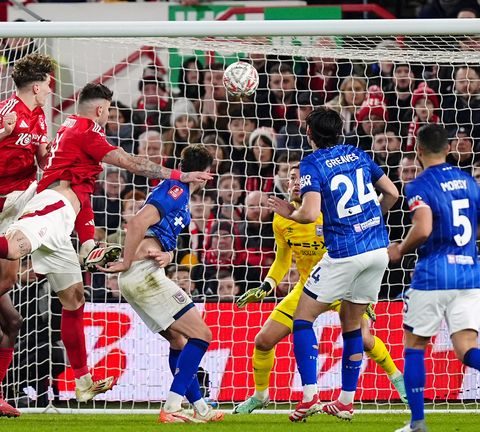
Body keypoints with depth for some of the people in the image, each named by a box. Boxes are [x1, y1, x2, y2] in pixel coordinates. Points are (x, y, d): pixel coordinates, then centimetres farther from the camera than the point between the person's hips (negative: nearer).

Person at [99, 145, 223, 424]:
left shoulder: (180, 194, 21)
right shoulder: (176, 189, -9)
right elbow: (139, 222, -21)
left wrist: (166, 256, -6)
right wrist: (127, 263, -13)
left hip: (136, 278, 10)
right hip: (144, 273, -10)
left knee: (179, 340, 19)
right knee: (200, 335, -9)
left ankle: (200, 409, 24)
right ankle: (172, 409, -15)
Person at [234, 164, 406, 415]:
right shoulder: (281, 220, -7)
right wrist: (265, 287, -3)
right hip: (307, 288, 4)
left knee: (362, 338, -22)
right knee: (263, 340, -4)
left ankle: (397, 378, 7)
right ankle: (259, 396, 20)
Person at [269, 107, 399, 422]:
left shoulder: (312, 164, -7)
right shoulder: (357, 154, 10)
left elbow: (310, 213, -18)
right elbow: (392, 193, 14)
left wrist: (288, 213, 3)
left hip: (344, 253, -6)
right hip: (378, 248, 6)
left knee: (303, 318, 6)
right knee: (352, 324, 17)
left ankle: (310, 396, -6)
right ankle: (346, 402, 18)